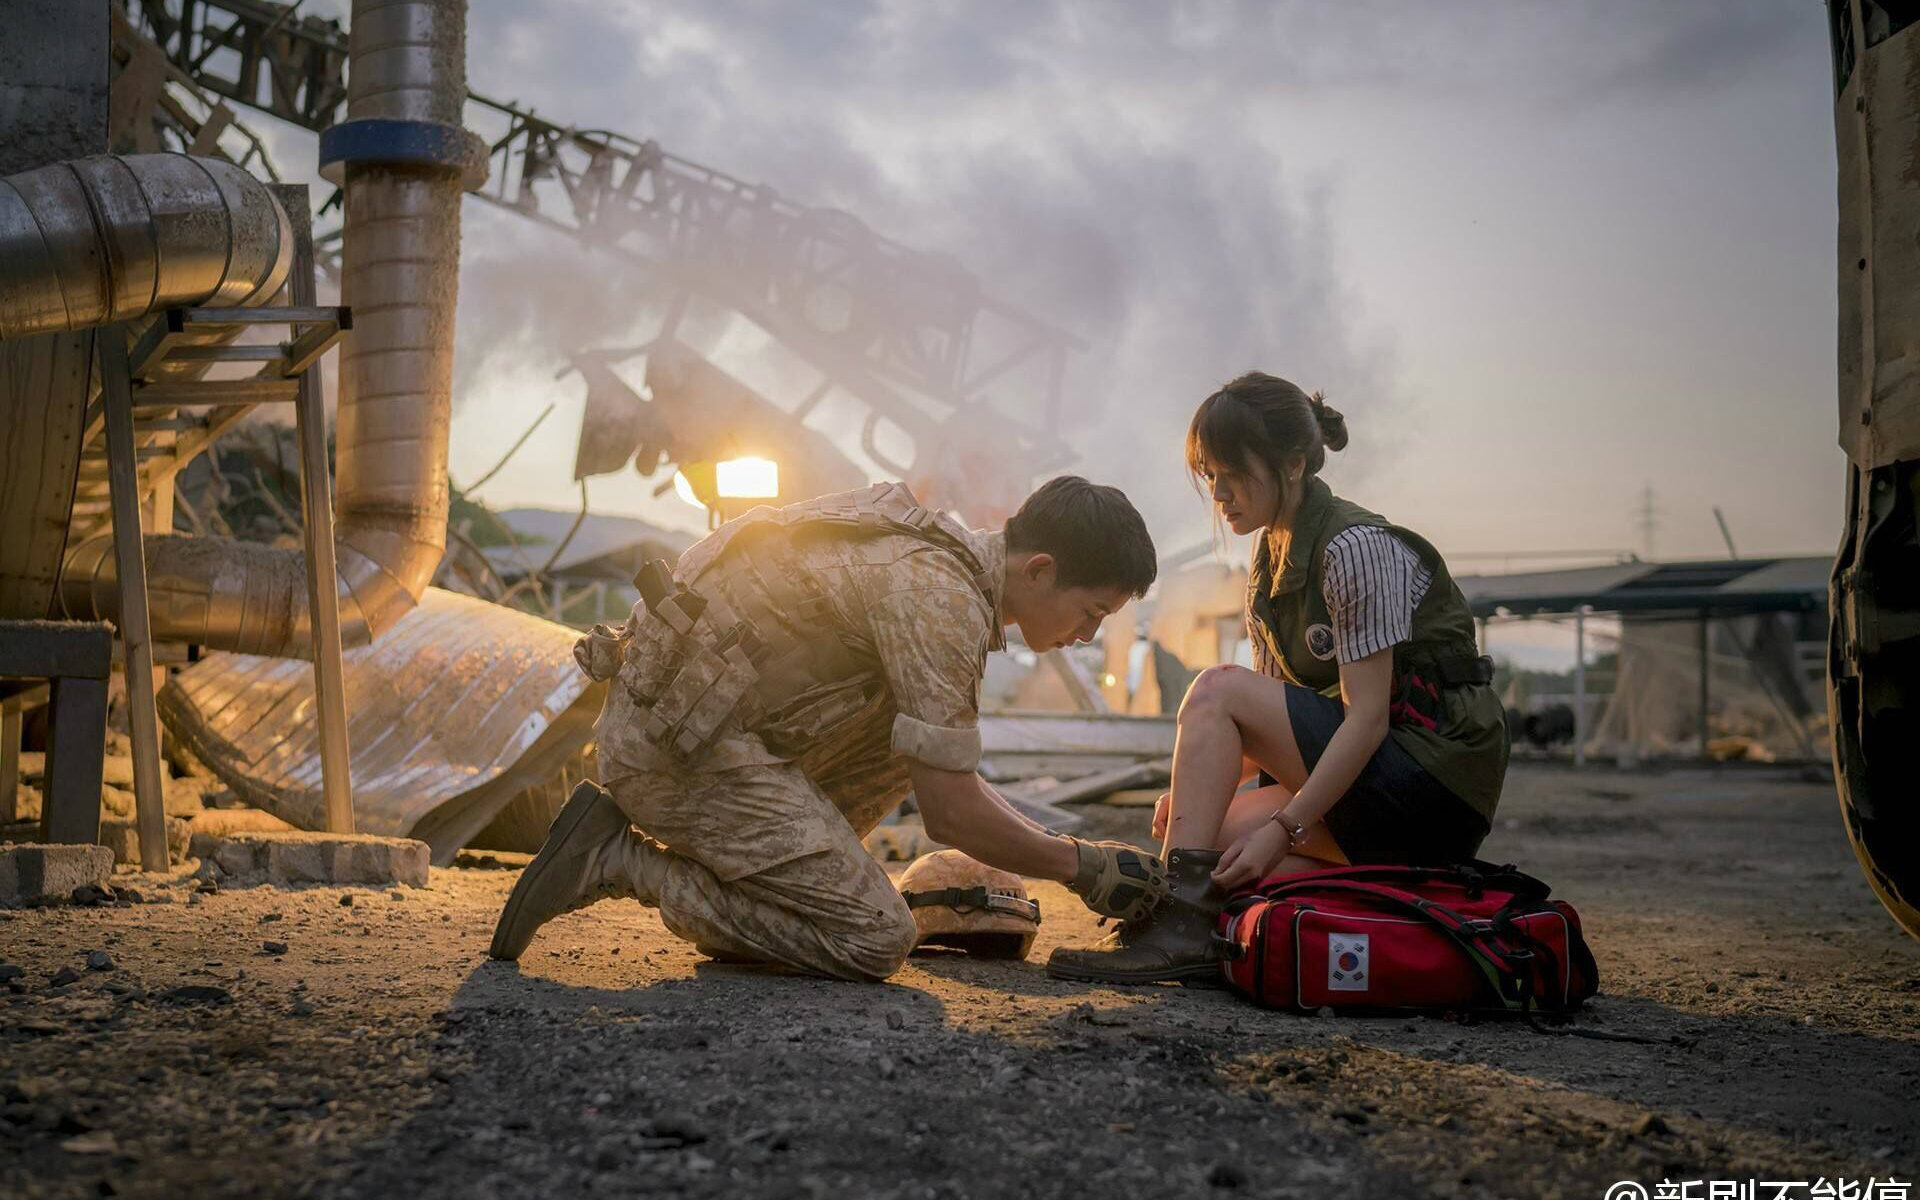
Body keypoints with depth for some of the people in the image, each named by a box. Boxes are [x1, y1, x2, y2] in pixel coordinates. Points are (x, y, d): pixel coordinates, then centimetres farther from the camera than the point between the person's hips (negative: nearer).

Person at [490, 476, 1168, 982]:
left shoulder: (950, 556, 12)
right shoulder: (943, 599, -19)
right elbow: (951, 812, -17)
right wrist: (1084, 867, -4)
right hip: (677, 750, -10)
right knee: (877, 941, -9)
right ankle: (620, 861, -7)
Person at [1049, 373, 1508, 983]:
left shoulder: (1355, 547, -15)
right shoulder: (1270, 562, 11)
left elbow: (1369, 716, -20)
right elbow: (1269, 725, 9)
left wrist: (1284, 826, -23)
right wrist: (1199, 789, -8)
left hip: (1434, 771, -8)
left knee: (1217, 689, -18)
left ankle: (1180, 922, -24)